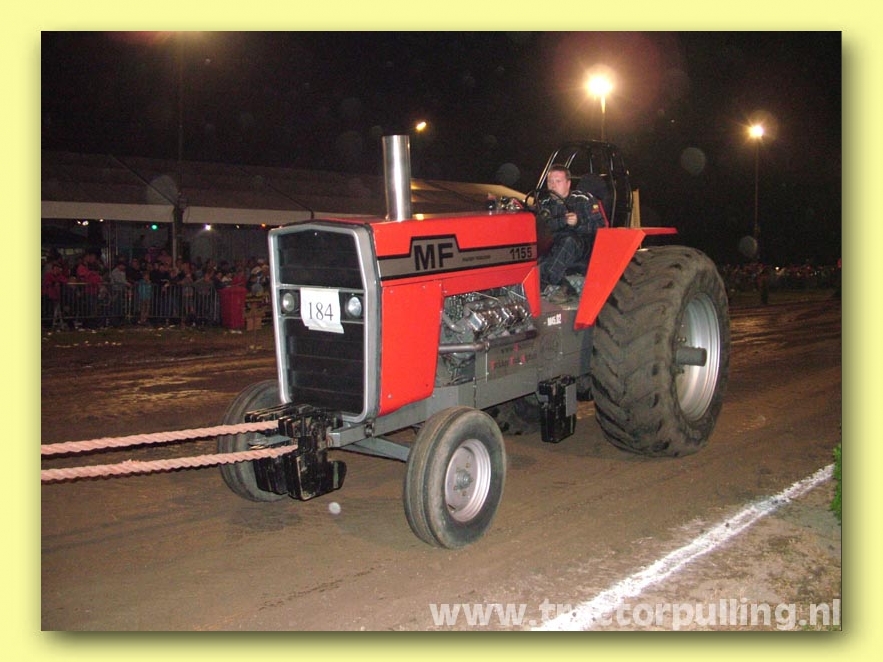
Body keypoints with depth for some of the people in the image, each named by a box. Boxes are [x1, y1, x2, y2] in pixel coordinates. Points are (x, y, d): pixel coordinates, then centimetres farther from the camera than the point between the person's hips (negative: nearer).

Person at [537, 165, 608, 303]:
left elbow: (600, 227, -6)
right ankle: (565, 289, -32)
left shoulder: (585, 200, 4)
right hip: (555, 252, 4)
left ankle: (547, 283, -42)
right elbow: (543, 227, -2)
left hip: (585, 253, -4)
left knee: (569, 241, -39)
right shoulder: (545, 204, 17)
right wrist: (564, 220, -18)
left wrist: (578, 223, -22)